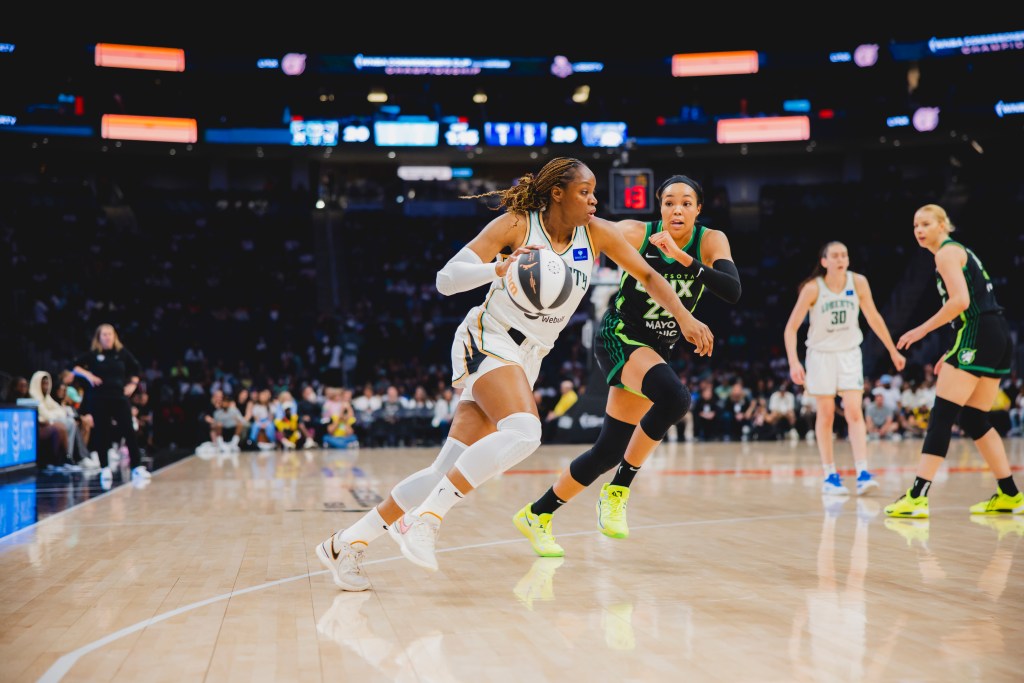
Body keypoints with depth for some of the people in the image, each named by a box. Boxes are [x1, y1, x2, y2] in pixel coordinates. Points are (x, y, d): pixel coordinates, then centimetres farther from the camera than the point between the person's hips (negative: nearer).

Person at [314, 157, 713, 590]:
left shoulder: (597, 233, 2)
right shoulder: (516, 225, -12)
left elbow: (647, 276, 11)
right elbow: (446, 280, -18)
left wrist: (685, 318, -1)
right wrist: (498, 269, -35)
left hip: (528, 359, 6)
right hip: (488, 341, -6)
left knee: (450, 470, -2)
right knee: (524, 431, -33)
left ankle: (347, 544, 5)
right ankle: (425, 518, -27)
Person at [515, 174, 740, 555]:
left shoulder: (711, 241, -9)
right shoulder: (637, 234, -14)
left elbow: (732, 291, -24)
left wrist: (684, 258, -36)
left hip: (654, 350, 5)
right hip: (618, 337, -5)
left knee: (609, 451, 5)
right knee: (673, 396, -33)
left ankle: (538, 515, 23)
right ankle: (618, 490, -16)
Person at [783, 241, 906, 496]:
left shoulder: (858, 282, -8)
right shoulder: (813, 288, -14)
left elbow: (873, 317, 6)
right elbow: (791, 328, -12)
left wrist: (893, 351, 11)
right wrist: (794, 362, -24)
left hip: (849, 353, 1)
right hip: (820, 354, -1)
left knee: (854, 412, -10)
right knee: (826, 414, 3)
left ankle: (863, 473, -14)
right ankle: (830, 476, 10)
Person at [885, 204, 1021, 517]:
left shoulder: (947, 252, -4)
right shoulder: (961, 251, 24)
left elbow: (961, 301, -19)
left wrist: (923, 329, -13)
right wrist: (954, 352, 21)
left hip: (978, 336, -10)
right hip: (998, 338, 10)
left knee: (941, 415, -14)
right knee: (974, 420, 15)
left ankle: (917, 497, -20)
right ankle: (1009, 495, 19)